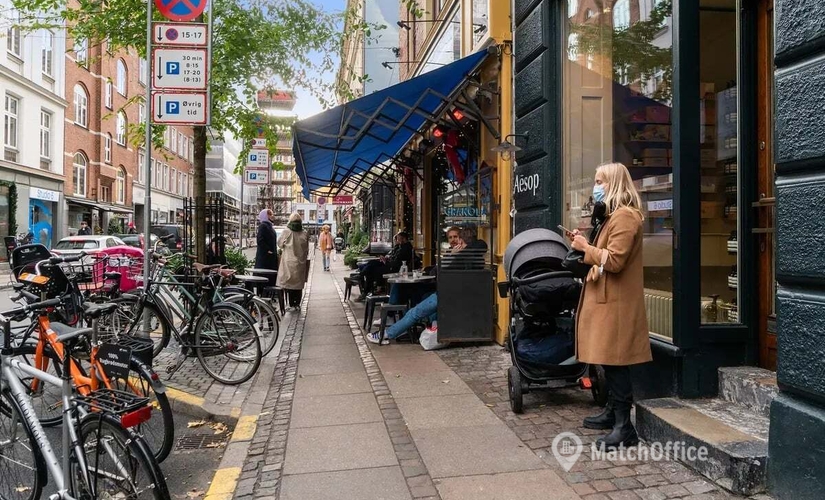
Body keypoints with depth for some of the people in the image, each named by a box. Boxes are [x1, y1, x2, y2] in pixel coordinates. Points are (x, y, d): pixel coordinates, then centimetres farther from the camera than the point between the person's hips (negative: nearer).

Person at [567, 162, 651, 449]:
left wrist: (586, 247, -11)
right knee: (609, 361, 16)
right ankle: (613, 413, 28)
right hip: (607, 298, 11)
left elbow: (614, 260, -22)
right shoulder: (613, 216, 20)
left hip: (617, 301, -11)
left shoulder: (625, 217, -14)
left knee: (615, 362, -8)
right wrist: (584, 244, 8)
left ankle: (624, 428, -1)